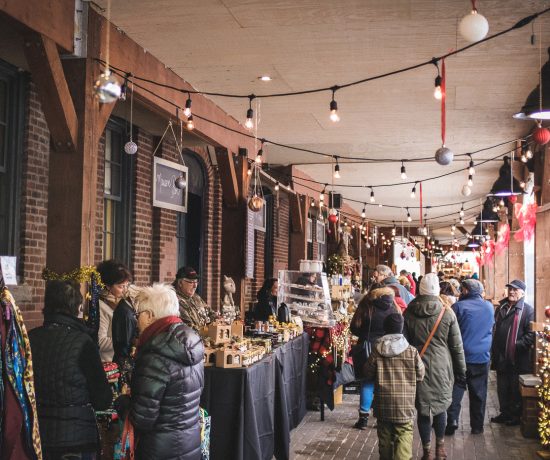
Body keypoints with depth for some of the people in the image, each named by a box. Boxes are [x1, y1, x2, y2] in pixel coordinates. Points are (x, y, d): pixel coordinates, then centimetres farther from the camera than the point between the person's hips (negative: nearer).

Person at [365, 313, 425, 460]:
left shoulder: (377, 350, -5)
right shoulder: (411, 351, -7)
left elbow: (368, 373, 3)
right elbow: (420, 375, 3)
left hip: (383, 404, 2)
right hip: (404, 404, -2)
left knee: (385, 436, 14)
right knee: (404, 434, 2)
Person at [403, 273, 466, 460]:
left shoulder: (409, 313, -3)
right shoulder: (447, 313, -6)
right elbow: (457, 346, -1)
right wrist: (461, 370, 9)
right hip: (441, 367, 0)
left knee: (422, 409, 7)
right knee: (441, 405, 16)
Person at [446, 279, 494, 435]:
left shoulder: (458, 306, -10)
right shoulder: (489, 307, 3)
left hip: (461, 356, -3)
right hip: (482, 358, 3)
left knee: (456, 389, 6)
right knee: (479, 393, 10)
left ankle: (452, 420, -6)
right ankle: (477, 426, 14)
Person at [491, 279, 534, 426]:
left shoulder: (527, 310, -7)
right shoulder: (501, 308, 14)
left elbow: (531, 333, -14)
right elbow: (494, 329, 19)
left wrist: (518, 345, -20)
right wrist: (495, 349, 10)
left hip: (517, 359, -6)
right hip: (501, 357, 6)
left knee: (516, 389, 4)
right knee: (502, 388, 15)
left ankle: (516, 415, 16)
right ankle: (505, 413, 28)